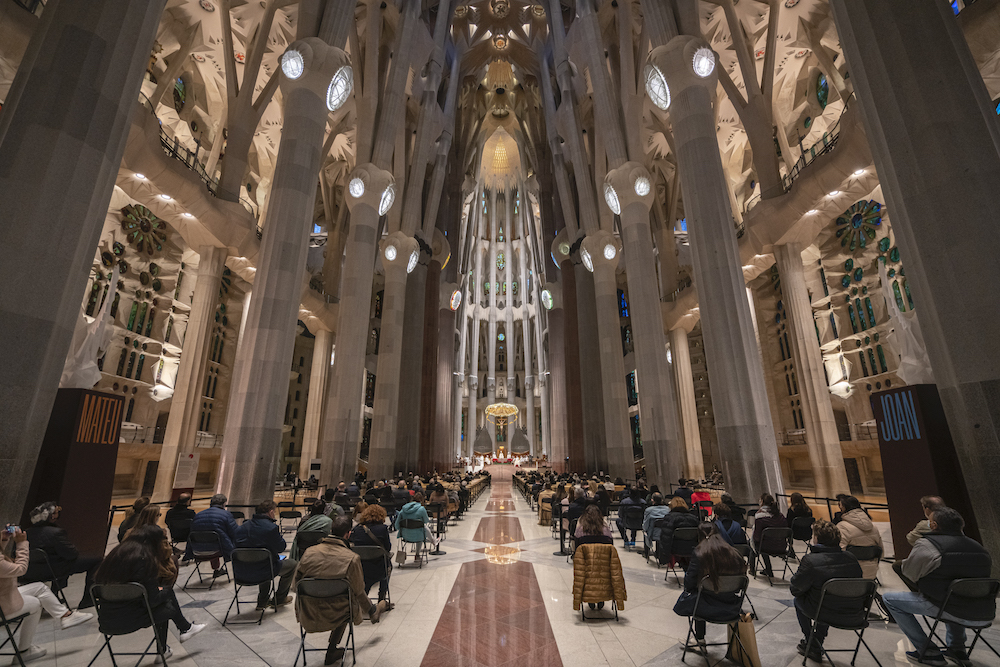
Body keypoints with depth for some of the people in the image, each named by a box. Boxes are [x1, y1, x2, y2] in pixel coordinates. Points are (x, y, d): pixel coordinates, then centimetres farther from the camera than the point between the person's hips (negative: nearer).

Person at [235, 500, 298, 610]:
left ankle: (262, 601, 38)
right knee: (293, 564, 15)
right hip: (263, 570, -7)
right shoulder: (271, 527, -22)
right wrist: (278, 531, 1)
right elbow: (281, 547, -12)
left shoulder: (243, 526, -1)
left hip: (243, 570, 7)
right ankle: (279, 599, 24)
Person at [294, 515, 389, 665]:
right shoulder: (352, 558, -21)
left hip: (308, 616, 4)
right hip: (335, 616, -3)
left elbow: (296, 582, 4)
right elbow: (359, 590, -9)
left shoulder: (310, 552, -11)